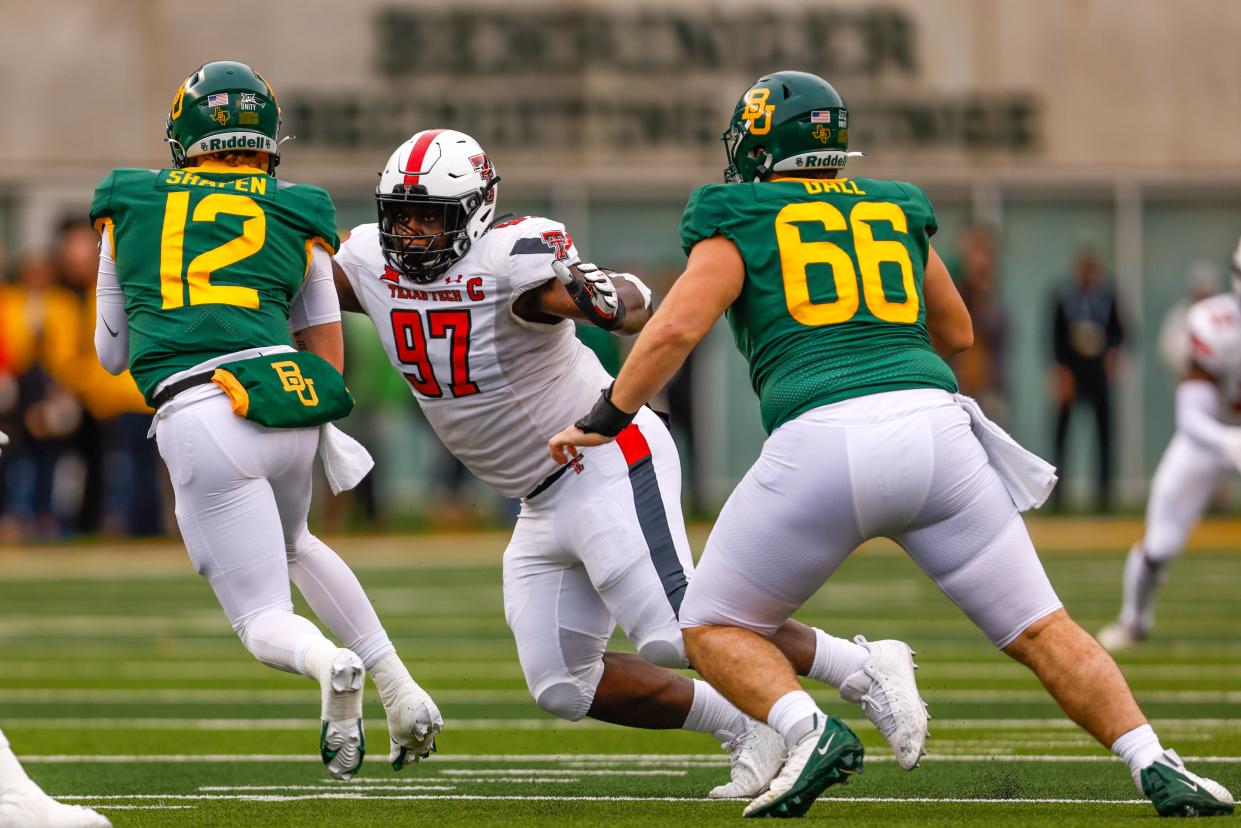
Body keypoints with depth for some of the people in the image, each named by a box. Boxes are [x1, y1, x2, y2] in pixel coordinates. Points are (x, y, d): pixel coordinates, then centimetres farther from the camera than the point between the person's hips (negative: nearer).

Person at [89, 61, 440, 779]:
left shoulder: (128, 206, 15)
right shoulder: (298, 217, 15)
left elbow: (113, 354, 23)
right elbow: (328, 357, 21)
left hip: (197, 422, -3)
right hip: (289, 407, 3)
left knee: (266, 621, 5)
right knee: (291, 544, 34)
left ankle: (329, 664, -31)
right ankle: (403, 696, 23)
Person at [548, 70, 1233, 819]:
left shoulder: (740, 228, 12)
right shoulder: (897, 211, 24)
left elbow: (677, 328, -2)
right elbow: (956, 333, 37)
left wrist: (605, 420, 10)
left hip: (823, 443, -3)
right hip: (934, 426, 3)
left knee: (716, 630, 14)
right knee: (1040, 630, 10)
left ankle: (810, 731, -13)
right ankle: (1155, 766, -7)